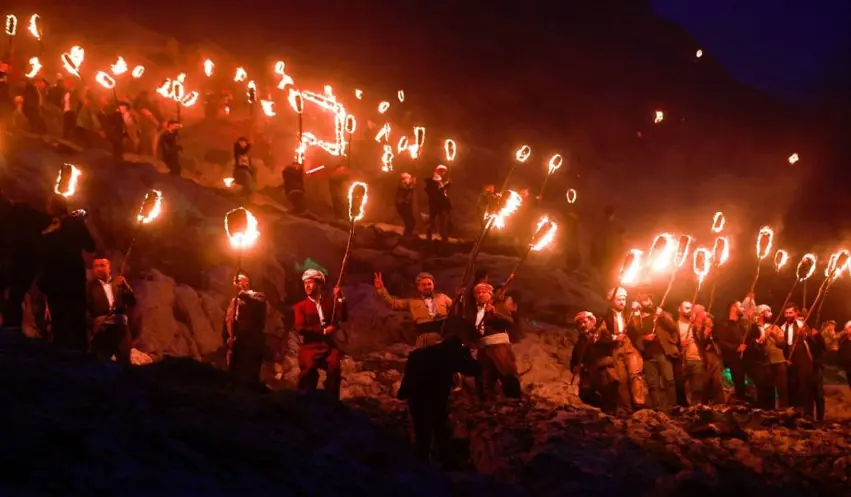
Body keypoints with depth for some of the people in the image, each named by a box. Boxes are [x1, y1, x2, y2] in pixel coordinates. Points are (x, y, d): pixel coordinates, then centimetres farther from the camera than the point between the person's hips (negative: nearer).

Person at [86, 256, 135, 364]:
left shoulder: (119, 283, 16)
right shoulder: (91, 286, 7)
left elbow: (132, 302, 6)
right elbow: (86, 308, -1)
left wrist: (125, 286, -7)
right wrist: (92, 323, -17)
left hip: (121, 327, 2)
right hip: (102, 330, -2)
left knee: (124, 362, -4)